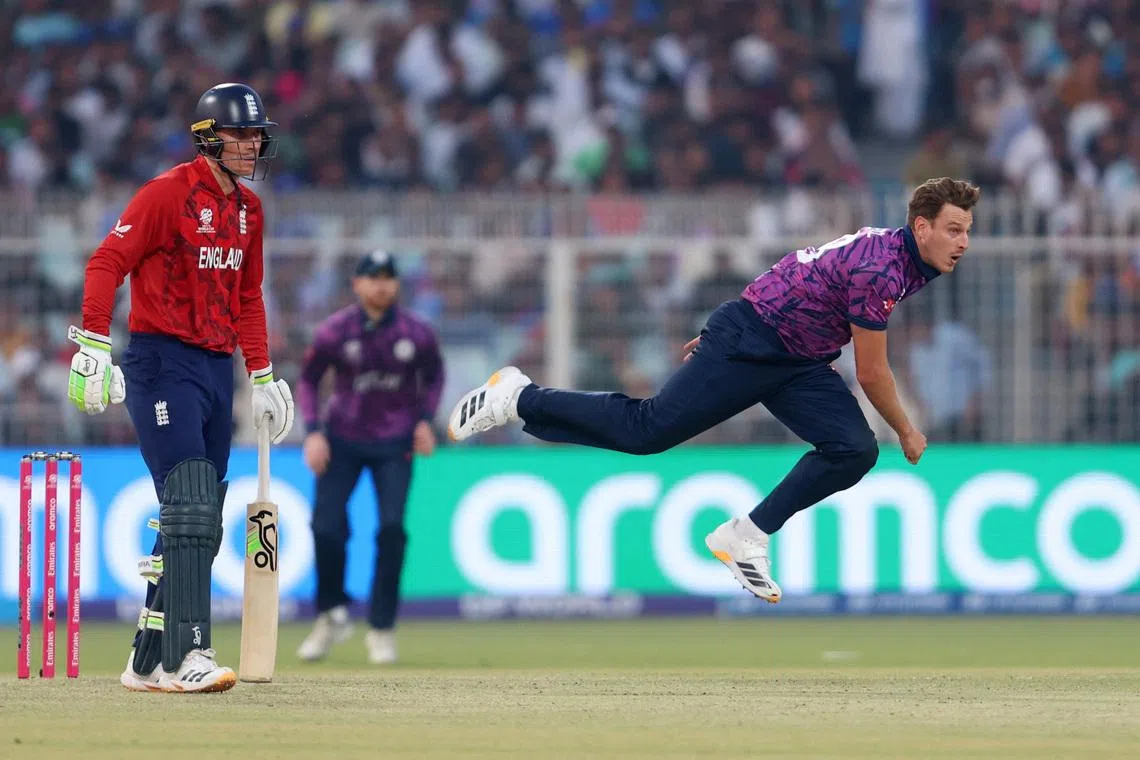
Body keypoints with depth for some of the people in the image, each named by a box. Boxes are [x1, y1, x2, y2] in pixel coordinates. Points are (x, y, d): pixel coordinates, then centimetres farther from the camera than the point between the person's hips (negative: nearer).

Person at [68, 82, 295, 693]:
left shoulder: (248, 210, 14)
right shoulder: (168, 193, -10)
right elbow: (107, 262, -14)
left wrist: (262, 376, 20)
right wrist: (93, 344, -24)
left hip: (217, 368, 8)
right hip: (162, 362, -8)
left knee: (200, 522, 9)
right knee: (189, 511, -18)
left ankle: (147, 663, 16)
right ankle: (186, 658, -22)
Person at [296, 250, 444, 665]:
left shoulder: (417, 333, -8)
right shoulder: (334, 332, -10)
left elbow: (434, 374, 11)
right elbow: (308, 380, 3)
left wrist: (425, 419, -2)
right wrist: (313, 431, -9)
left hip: (395, 443, 0)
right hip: (343, 438, 0)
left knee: (392, 529, -12)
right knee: (326, 526, -8)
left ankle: (382, 629, 0)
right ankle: (332, 615, 16)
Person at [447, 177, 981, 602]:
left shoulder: (914, 265, 7)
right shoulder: (880, 270, -26)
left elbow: (795, 287, 18)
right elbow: (871, 375, -18)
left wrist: (723, 334, 23)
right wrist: (907, 435, -2)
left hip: (799, 365, 9)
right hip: (747, 345, -9)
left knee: (854, 451, -9)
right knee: (647, 430, -13)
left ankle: (746, 537, -4)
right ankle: (518, 398, 2)